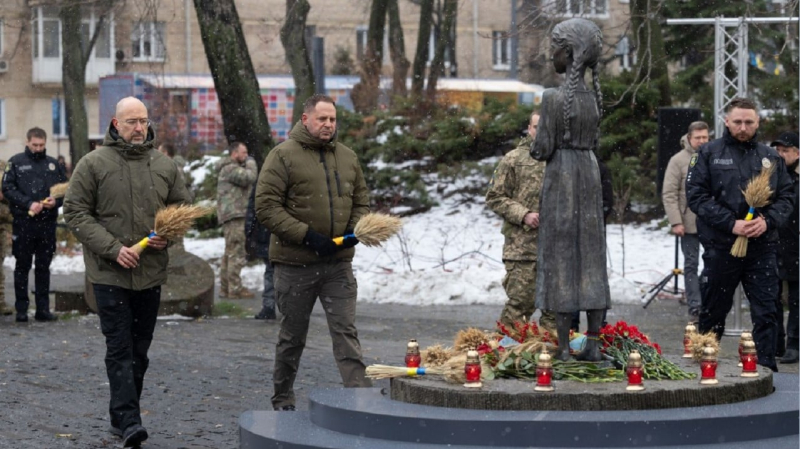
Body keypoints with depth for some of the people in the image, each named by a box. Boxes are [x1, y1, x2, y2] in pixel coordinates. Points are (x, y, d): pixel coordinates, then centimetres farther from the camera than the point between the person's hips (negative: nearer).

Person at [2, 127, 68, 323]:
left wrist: (56, 201, -9)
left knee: (44, 267, 7)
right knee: (22, 266, 4)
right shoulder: (16, 162, 2)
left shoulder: (53, 164, 11)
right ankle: (21, 309, 8)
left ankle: (43, 309, 12)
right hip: (23, 223, -3)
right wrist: (28, 204, -16)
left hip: (47, 223, 3)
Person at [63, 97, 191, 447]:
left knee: (140, 349, 10)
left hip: (151, 272, 4)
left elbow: (182, 206, 18)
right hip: (109, 273, -4)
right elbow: (75, 212, -6)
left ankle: (121, 418, 21)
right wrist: (113, 248, -16)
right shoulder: (93, 164, -4)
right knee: (120, 348, -9)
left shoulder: (164, 165, 8)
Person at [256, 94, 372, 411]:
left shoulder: (347, 157, 11)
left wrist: (355, 230, -3)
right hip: (295, 263, -3)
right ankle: (283, 401, 24)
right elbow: (266, 206, -12)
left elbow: (361, 201, 19)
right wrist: (305, 235, -19)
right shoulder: (283, 155, -7)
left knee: (346, 331, -4)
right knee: (292, 337, 9)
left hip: (338, 263, 3)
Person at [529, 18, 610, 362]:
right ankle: (593, 342, 7)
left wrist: (534, 149, 7)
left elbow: (543, 148, -14)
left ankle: (563, 346, -3)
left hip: (560, 178, -6)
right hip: (590, 174, 6)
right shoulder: (593, 97, 8)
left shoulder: (554, 98, -14)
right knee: (590, 255, 8)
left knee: (560, 258, -3)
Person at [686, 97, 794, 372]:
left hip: (762, 248, 2)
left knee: (766, 313, -2)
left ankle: (766, 369, 2)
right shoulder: (709, 154, 1)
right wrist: (731, 224, -15)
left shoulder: (771, 158, 11)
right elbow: (696, 195, -6)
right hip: (720, 247, -2)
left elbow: (785, 197, 10)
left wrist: (768, 221, -11)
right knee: (713, 313, 9)